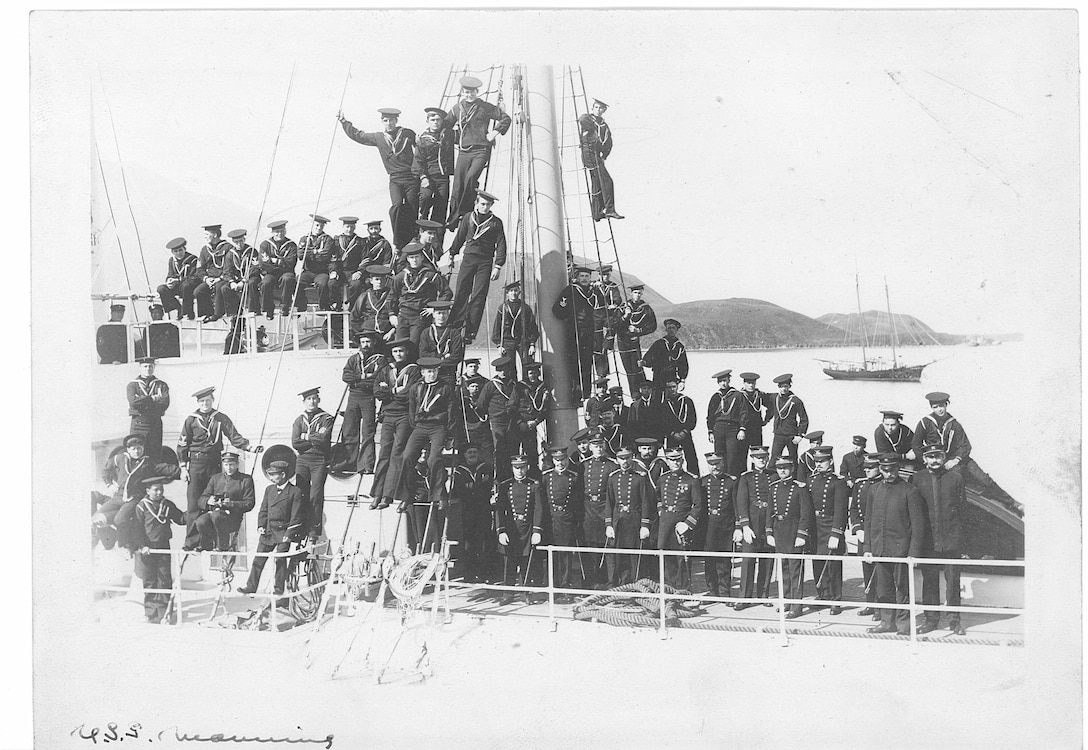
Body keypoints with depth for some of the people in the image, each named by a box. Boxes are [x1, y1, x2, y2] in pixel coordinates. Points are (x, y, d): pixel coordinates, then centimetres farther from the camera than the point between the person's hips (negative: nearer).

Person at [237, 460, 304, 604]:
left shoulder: (295, 492, -6)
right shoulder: (269, 489, 13)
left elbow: (296, 517, -8)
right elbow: (263, 510, 16)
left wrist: (289, 534, -13)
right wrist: (261, 525, 1)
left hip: (283, 532, -6)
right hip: (268, 531, 6)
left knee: (280, 559, -11)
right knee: (258, 559, 5)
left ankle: (278, 591, -3)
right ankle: (251, 586, 14)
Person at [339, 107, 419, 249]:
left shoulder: (408, 134, 2)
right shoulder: (378, 138, 9)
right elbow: (358, 136, 19)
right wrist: (344, 122, 16)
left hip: (412, 178, -1)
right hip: (395, 180, 1)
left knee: (411, 212, -2)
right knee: (396, 206, -22)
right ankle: (398, 243, -15)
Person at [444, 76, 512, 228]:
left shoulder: (485, 107, 5)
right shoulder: (457, 108, 13)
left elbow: (506, 118, 9)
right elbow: (446, 124, 27)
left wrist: (495, 132, 1)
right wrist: (455, 138, 15)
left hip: (481, 150, -3)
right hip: (463, 151, 3)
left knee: (470, 178, -23)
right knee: (458, 184, -6)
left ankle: (463, 213, -15)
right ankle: (453, 218, -2)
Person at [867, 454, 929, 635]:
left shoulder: (910, 492, -6)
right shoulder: (875, 490, 9)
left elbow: (918, 525, -7)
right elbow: (869, 520, 14)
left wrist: (914, 552, -11)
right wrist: (868, 548, 10)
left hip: (900, 549, -5)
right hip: (880, 550, 5)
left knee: (902, 589, 2)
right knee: (883, 590, 11)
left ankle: (904, 624, 12)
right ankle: (887, 622, 21)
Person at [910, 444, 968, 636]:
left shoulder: (955, 478, 2)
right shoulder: (916, 480, 2)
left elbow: (963, 509, 5)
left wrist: (964, 540, 3)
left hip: (952, 539, -1)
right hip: (928, 539, 1)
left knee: (953, 580, 4)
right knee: (929, 580, 5)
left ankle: (954, 619, 14)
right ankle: (931, 618, 15)